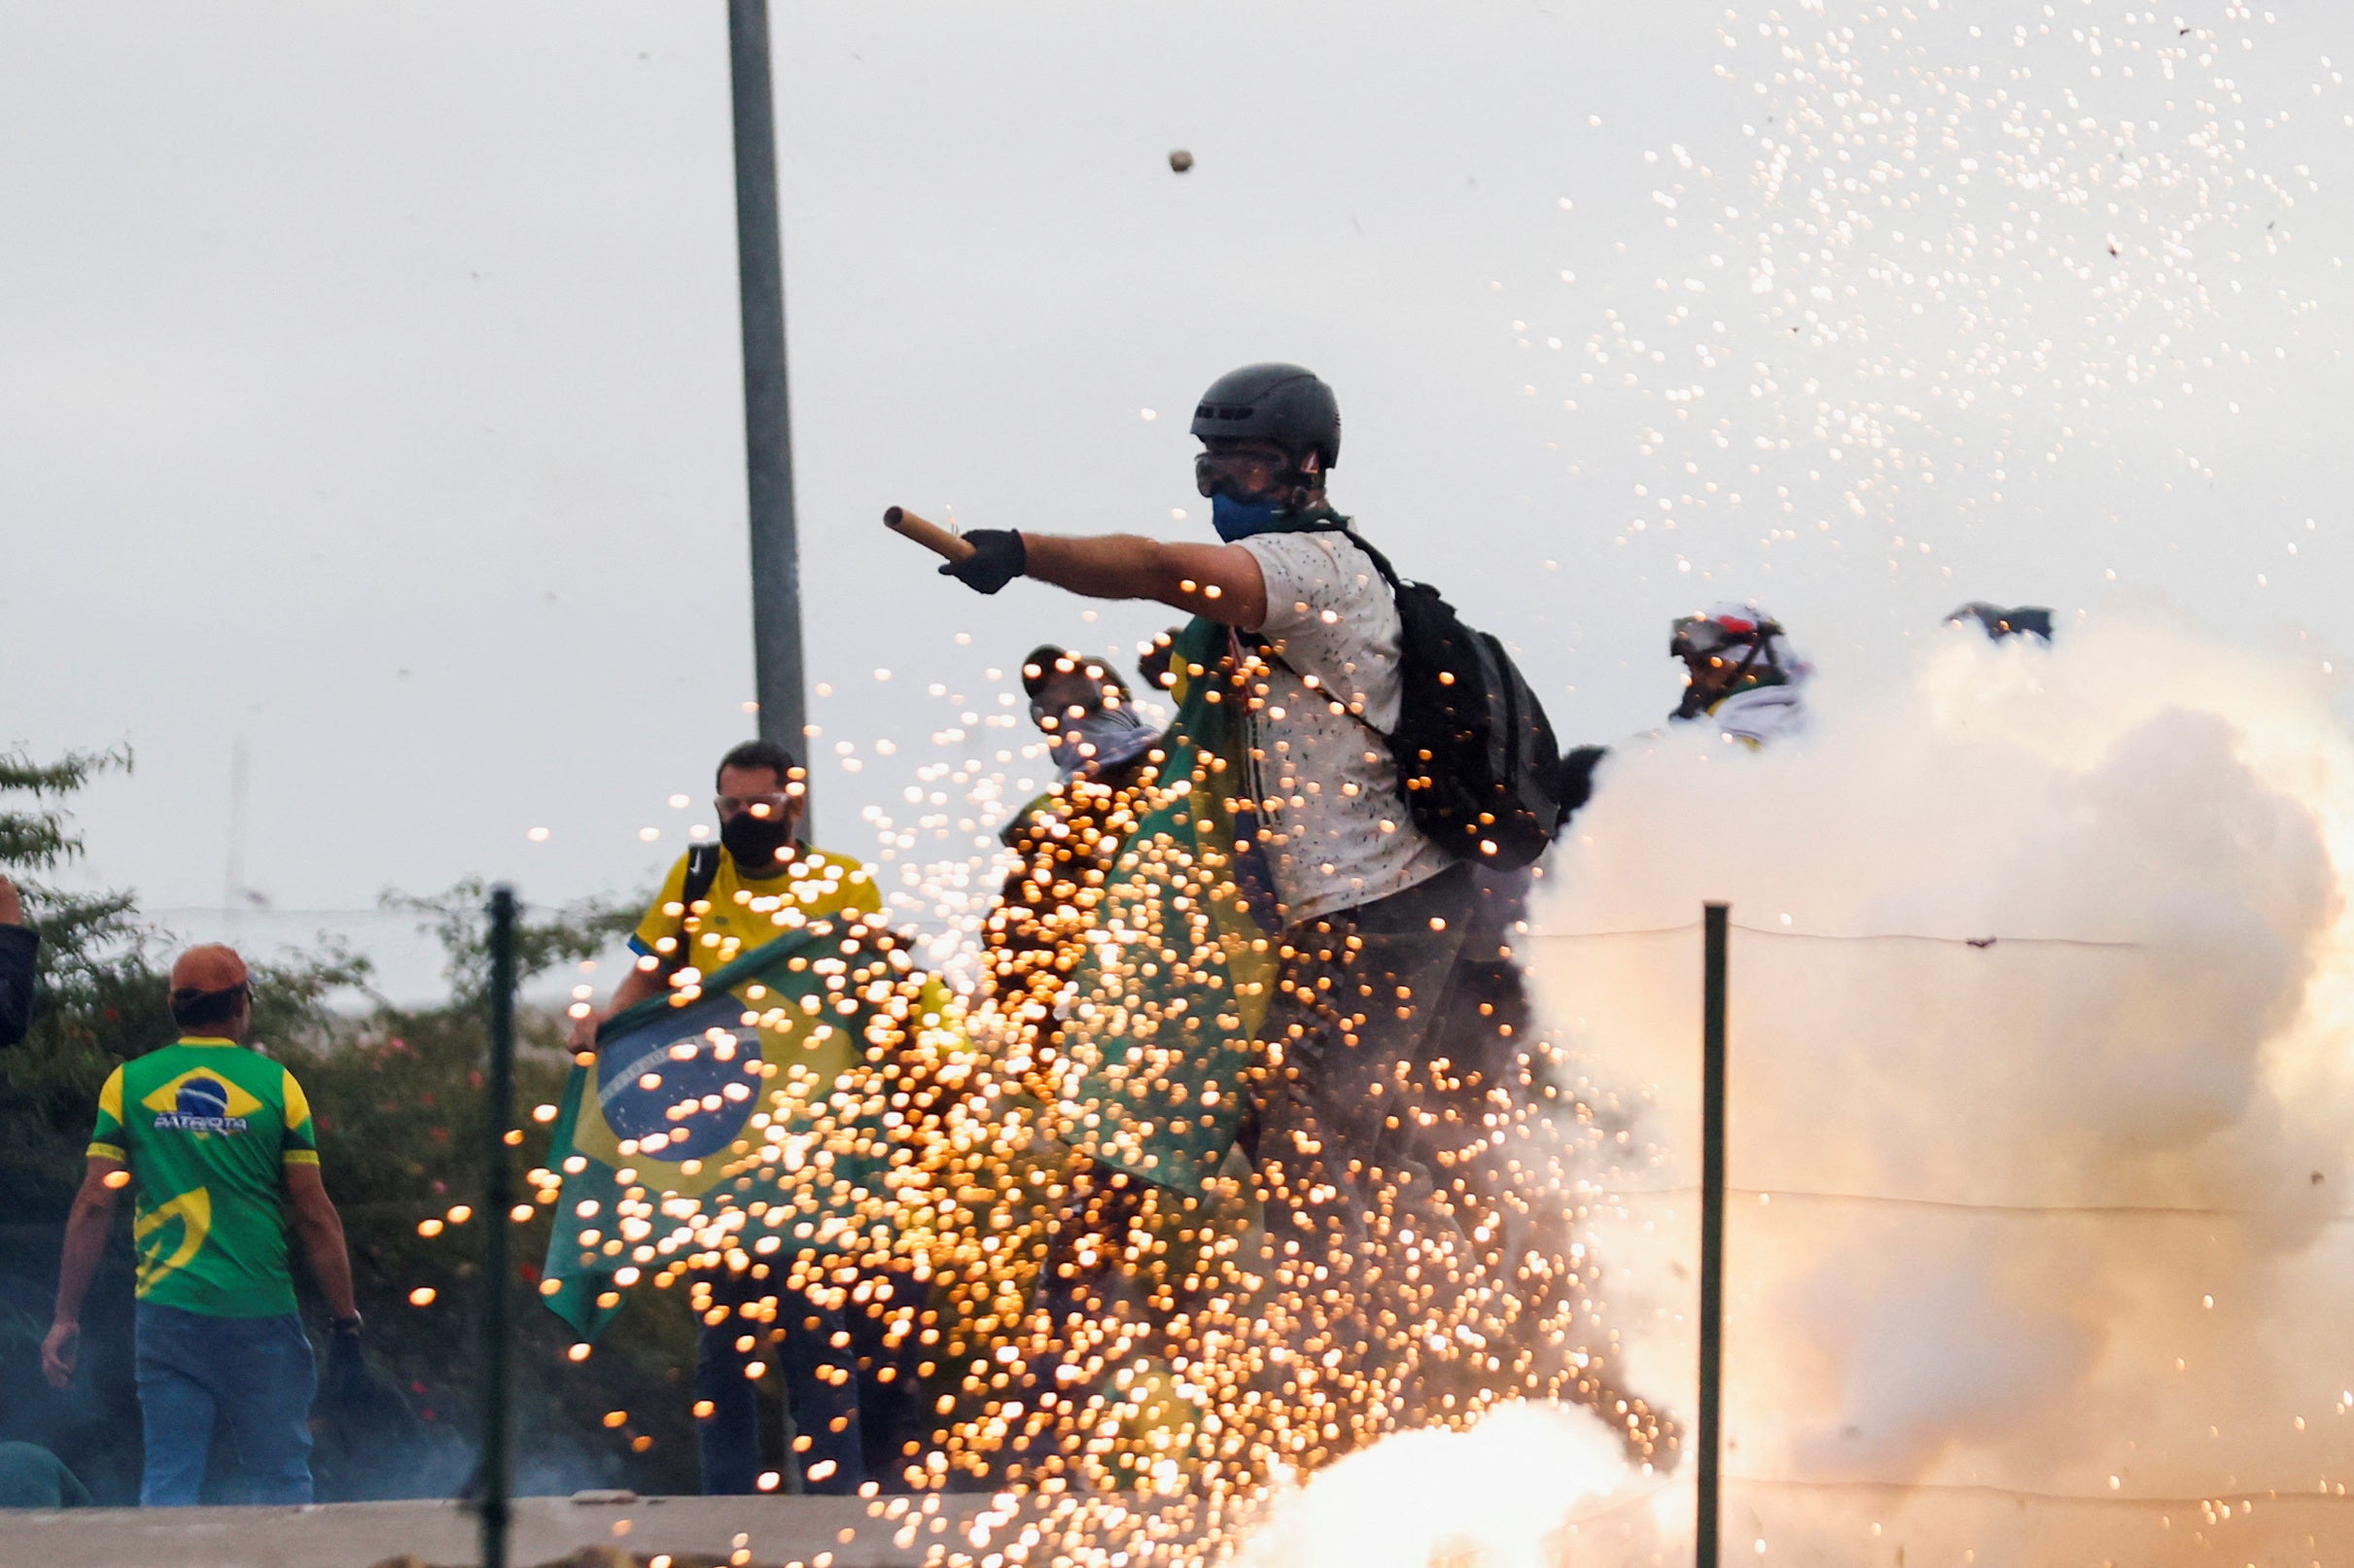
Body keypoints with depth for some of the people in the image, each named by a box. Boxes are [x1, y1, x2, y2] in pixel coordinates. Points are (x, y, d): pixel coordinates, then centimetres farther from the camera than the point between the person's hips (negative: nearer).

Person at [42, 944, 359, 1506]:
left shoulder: (129, 1084, 4)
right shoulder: (273, 1083, 0)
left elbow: (93, 1207, 1)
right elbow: (315, 1215, -1)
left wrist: (66, 1320, 4)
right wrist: (346, 1318, 6)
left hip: (167, 1312, 2)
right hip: (260, 1313, -2)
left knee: (167, 1486, 4)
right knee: (282, 1483, 5)